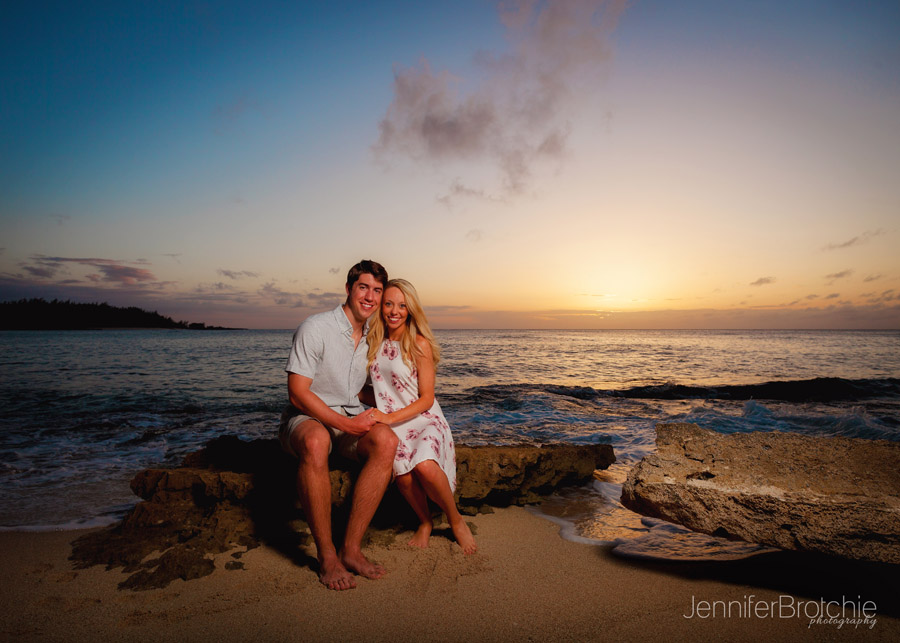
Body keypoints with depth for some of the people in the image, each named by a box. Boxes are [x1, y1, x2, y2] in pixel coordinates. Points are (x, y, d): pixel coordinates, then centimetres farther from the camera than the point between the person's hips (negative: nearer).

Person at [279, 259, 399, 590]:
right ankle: (326, 556, -26)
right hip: (307, 417, -5)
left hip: (353, 418, 5)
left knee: (386, 440, -28)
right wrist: (345, 423, -22)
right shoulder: (315, 328, -12)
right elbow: (297, 393, -16)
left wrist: (372, 416, 2)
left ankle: (351, 548, -21)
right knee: (315, 442, -40)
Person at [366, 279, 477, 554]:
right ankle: (425, 523, 6)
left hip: (425, 421, -3)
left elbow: (426, 398, -11)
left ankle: (456, 521, -3)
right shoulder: (373, 343, 7)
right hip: (391, 426, 3)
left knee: (425, 467, -32)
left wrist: (390, 417, -21)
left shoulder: (420, 344, -8)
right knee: (404, 476, -26)